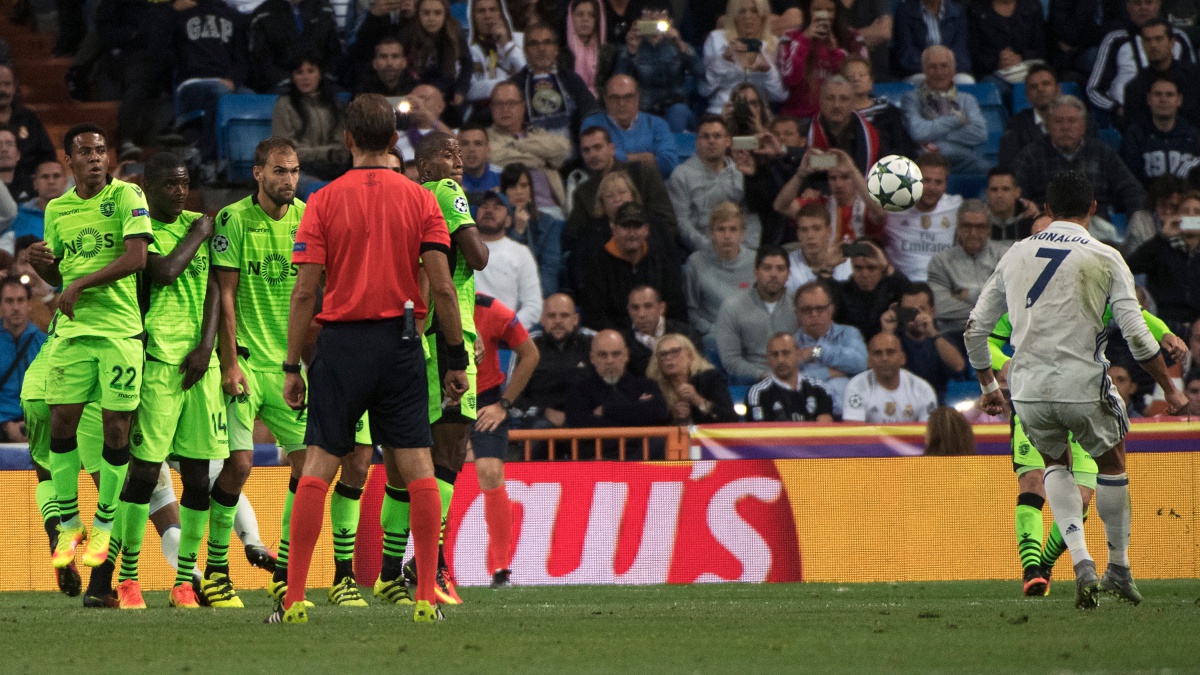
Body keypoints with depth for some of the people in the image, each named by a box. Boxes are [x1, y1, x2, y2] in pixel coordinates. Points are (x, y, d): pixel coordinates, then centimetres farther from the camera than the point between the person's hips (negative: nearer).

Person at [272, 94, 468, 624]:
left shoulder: (324, 202, -1)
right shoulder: (420, 200, 1)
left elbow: (304, 292, -4)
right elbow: (441, 287, -3)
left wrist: (292, 367, 2)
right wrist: (456, 358, 4)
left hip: (341, 342, -1)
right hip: (401, 343, 1)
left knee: (318, 469, 2)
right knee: (416, 469, 4)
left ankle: (294, 599, -3)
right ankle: (426, 597, 0)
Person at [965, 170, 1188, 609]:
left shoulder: (1016, 255, 9)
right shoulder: (1105, 259, -2)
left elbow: (975, 329, 11)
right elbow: (1137, 336, -8)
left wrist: (988, 386, 24)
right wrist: (1170, 391, 3)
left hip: (1028, 389, 3)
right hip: (1083, 385, -3)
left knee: (1055, 462, 27)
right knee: (1112, 463, 24)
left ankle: (1081, 562, 7)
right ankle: (1118, 569, 30)